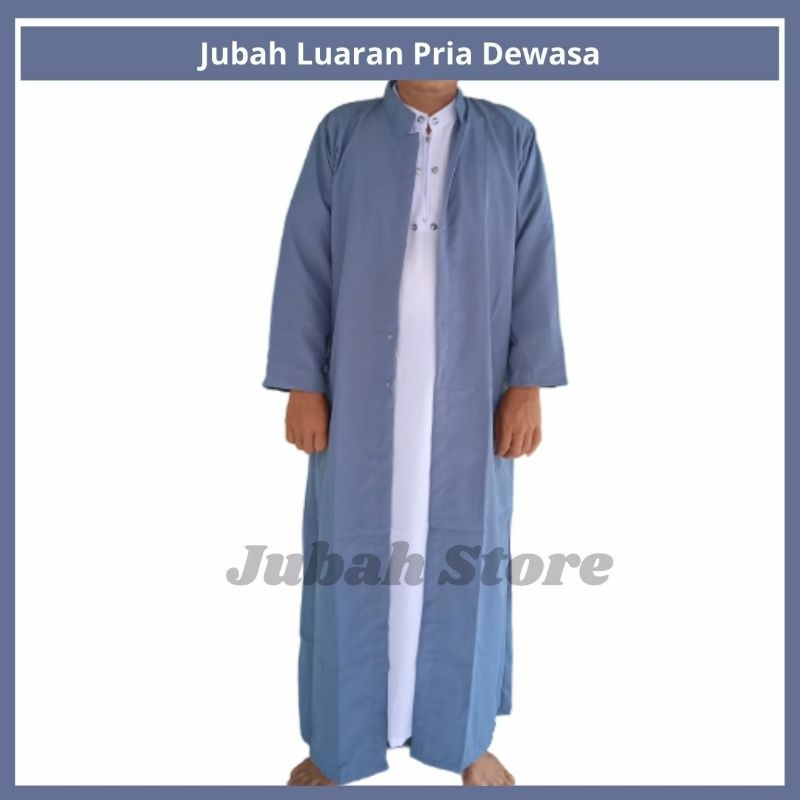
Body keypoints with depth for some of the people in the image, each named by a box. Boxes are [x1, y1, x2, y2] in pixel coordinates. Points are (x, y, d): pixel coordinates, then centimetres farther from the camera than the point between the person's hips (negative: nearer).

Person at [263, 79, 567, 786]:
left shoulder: (512, 139, 7)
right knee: (352, 554, 7)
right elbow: (305, 265, 1)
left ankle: (465, 739, 31)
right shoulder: (341, 133, 5)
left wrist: (528, 385, -5)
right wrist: (302, 386, -6)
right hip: (361, 394, 0)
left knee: (463, 556, 10)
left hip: (468, 398, 1)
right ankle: (339, 742, 28)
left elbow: (534, 269, 2)